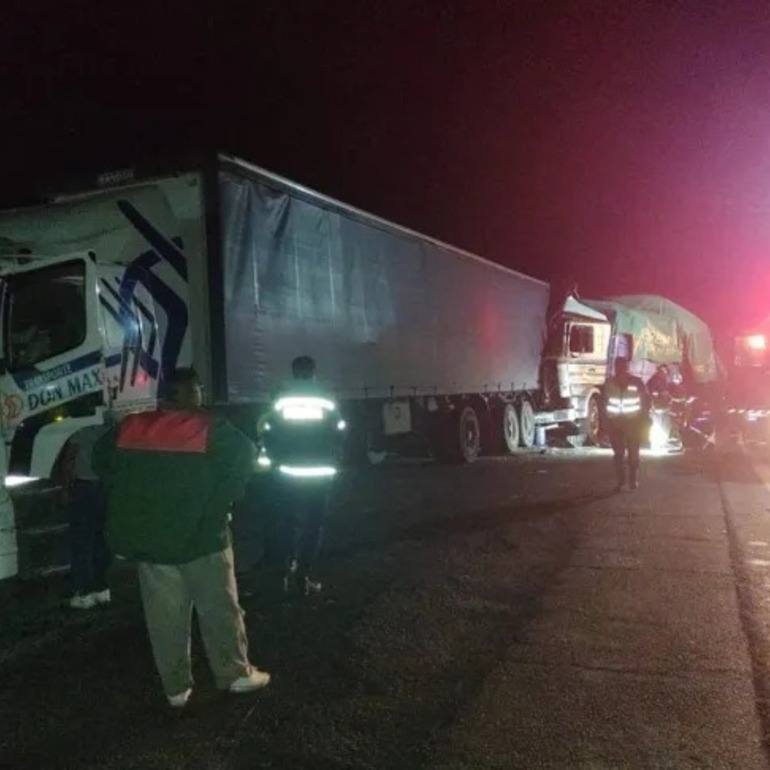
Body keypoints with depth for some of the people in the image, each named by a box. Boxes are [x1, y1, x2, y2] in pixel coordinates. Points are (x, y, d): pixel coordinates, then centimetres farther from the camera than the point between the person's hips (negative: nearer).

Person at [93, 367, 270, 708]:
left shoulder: (130, 428, 4)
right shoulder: (210, 430, -9)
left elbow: (101, 458, 13)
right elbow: (244, 454, -19)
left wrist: (129, 501, 14)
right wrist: (221, 500, -9)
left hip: (148, 536, 4)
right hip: (201, 534, -4)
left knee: (164, 617, 12)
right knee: (219, 607, 10)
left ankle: (176, 687, 19)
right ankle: (236, 673, 18)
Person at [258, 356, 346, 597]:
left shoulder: (281, 400, -2)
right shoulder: (327, 401, -1)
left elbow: (267, 432, -3)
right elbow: (338, 434, 0)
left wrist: (274, 459, 10)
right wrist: (332, 462, 12)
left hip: (287, 474, 0)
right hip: (320, 475, 0)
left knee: (287, 524, 12)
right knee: (313, 526, 7)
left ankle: (289, 574, 9)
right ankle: (305, 577, 7)